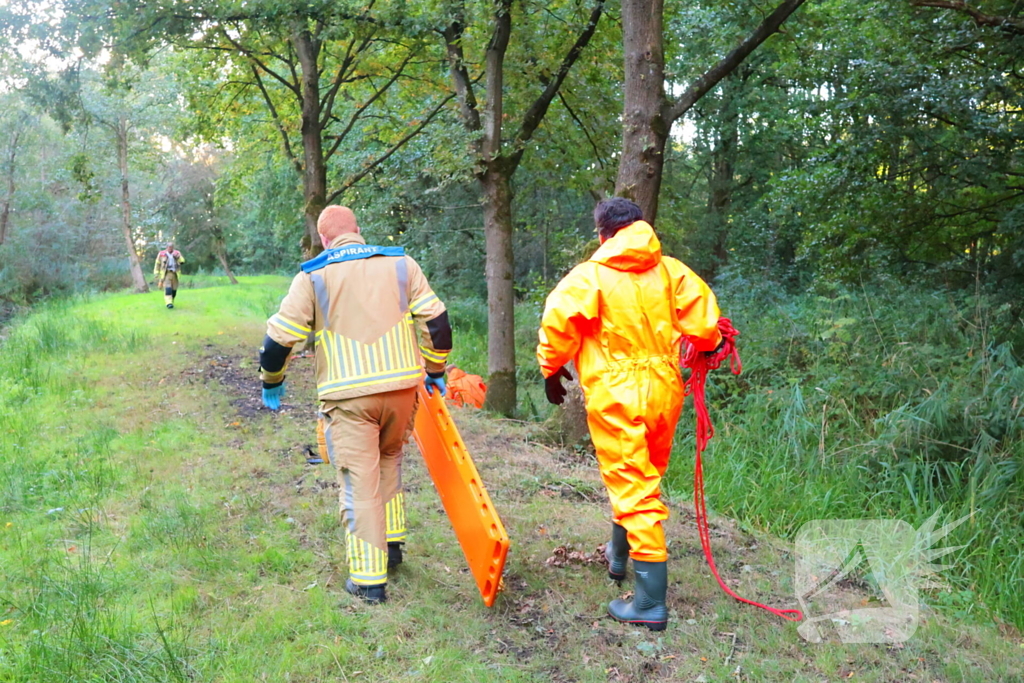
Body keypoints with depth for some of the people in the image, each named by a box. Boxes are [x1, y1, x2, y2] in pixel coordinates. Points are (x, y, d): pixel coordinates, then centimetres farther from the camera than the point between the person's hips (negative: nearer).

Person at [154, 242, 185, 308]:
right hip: (166, 274, -2)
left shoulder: (177, 253, 7)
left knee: (174, 290, 4)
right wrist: (156, 274, 4)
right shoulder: (161, 254, 4)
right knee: (168, 289, -16)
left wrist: (178, 257, -21)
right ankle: (169, 303, -23)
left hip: (175, 274, 3)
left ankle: (171, 302, 22)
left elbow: (182, 261, -4)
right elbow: (157, 264, 9)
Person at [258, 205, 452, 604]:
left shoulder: (313, 276, 2)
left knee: (359, 485, 4)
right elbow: (435, 320, 5)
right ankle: (392, 545, 31)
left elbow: (280, 336, 0)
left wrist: (271, 382, 16)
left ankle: (369, 579, 7)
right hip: (401, 386, 3)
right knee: (389, 463, 25)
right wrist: (435, 371, 17)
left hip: (348, 395, -3)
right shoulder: (400, 264, 7)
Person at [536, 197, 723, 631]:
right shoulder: (669, 270, 3)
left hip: (614, 395, -5)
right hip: (663, 390, 5)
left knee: (633, 488, -1)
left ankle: (651, 602, 1)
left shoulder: (590, 275, -8)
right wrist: (707, 346, 23)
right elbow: (703, 318, 0)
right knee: (645, 478, 23)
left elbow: (558, 321, -15)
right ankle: (619, 555, 44)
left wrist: (551, 369, 2)